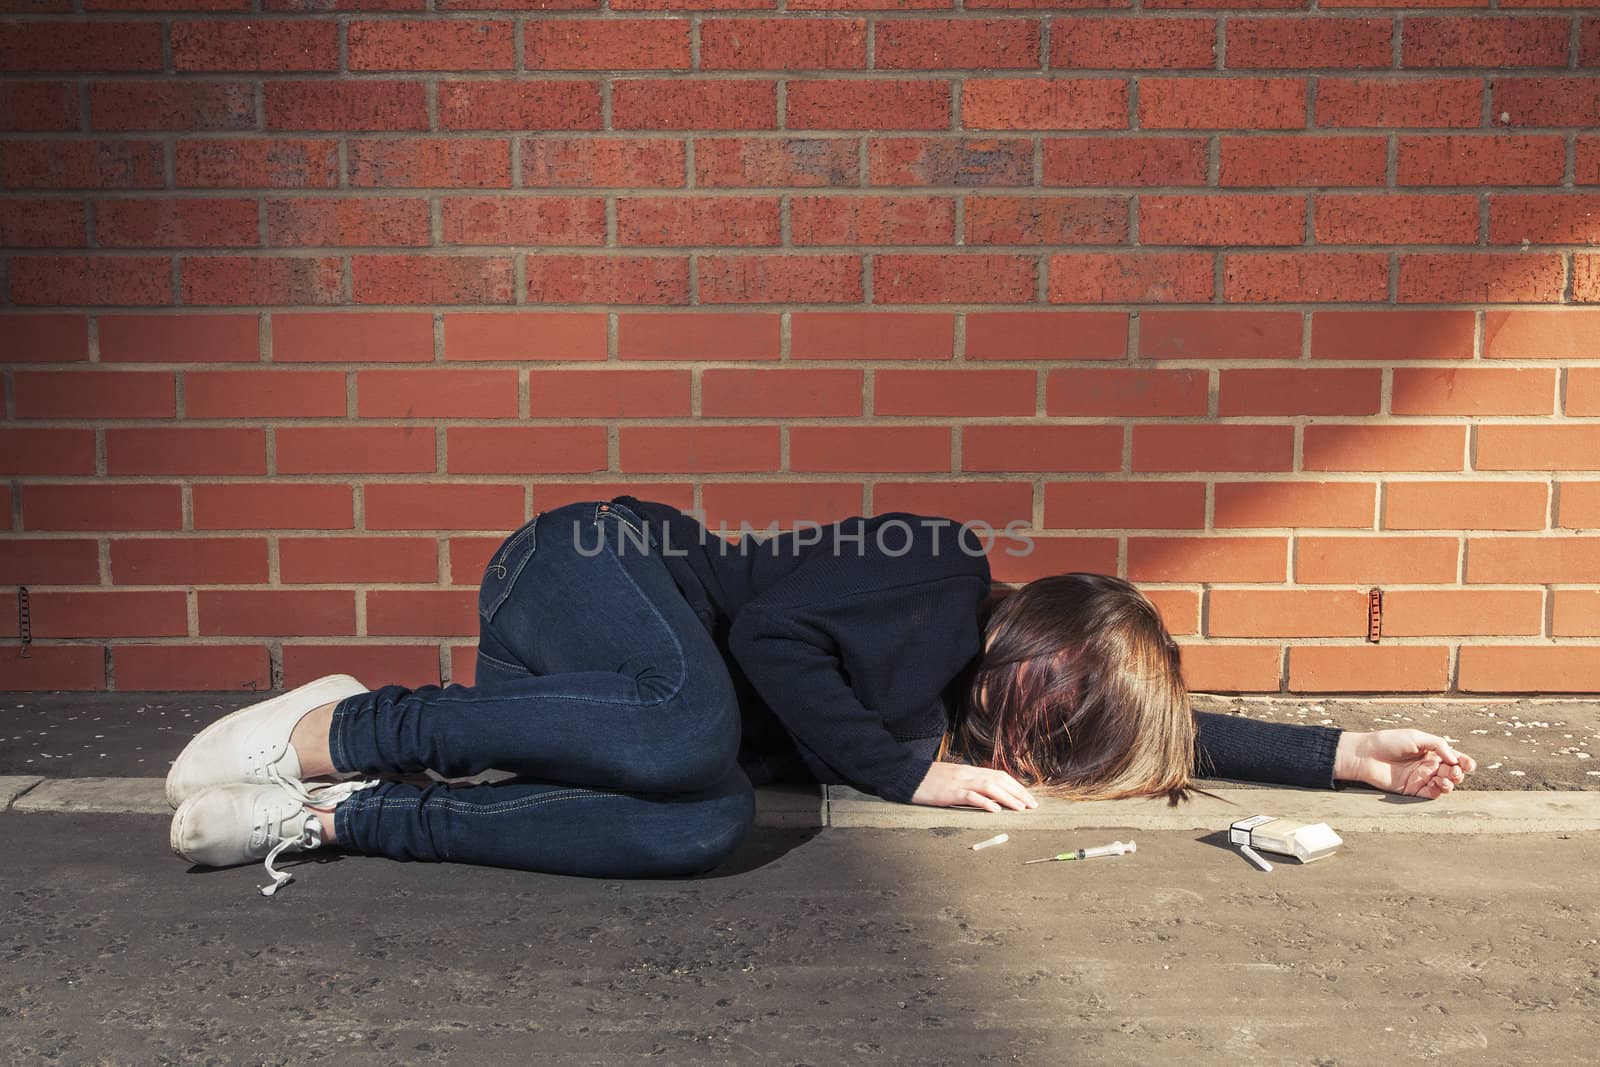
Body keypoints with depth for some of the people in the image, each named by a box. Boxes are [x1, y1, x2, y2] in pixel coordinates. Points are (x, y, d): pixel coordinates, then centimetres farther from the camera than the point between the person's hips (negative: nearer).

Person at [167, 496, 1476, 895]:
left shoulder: (971, 685, 9)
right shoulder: (941, 583, -15)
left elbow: (1154, 723, 17)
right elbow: (770, 624, -22)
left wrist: (1348, 753, 16)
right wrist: (909, 771, -16)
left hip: (608, 668, 7)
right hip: (582, 570, -7)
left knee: (706, 827, -24)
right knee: (695, 728, -39)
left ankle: (343, 814, -17)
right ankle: (334, 726, -24)